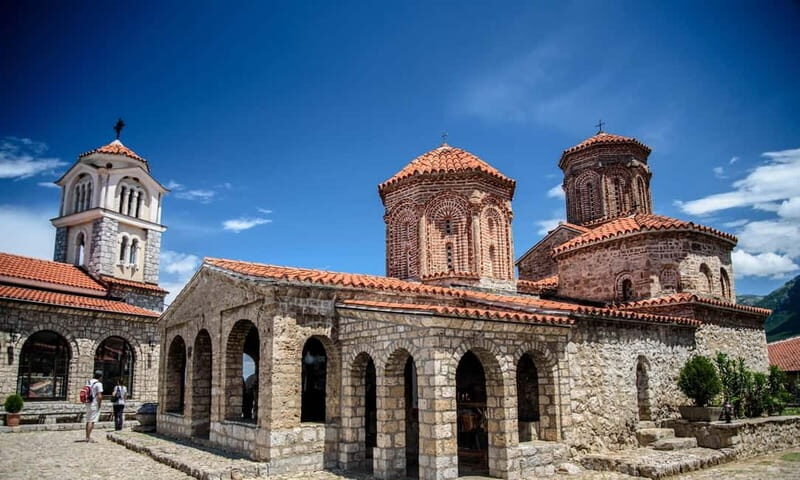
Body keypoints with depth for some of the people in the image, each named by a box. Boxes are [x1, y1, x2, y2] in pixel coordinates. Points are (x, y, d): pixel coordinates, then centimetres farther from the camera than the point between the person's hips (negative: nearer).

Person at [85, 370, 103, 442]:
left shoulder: (89, 382, 9)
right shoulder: (98, 384, -15)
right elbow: (99, 396, -21)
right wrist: (99, 404, -8)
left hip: (88, 404, 8)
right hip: (94, 405, -8)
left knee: (88, 421, 15)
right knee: (91, 421, -5)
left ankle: (87, 437, 22)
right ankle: (89, 438, -4)